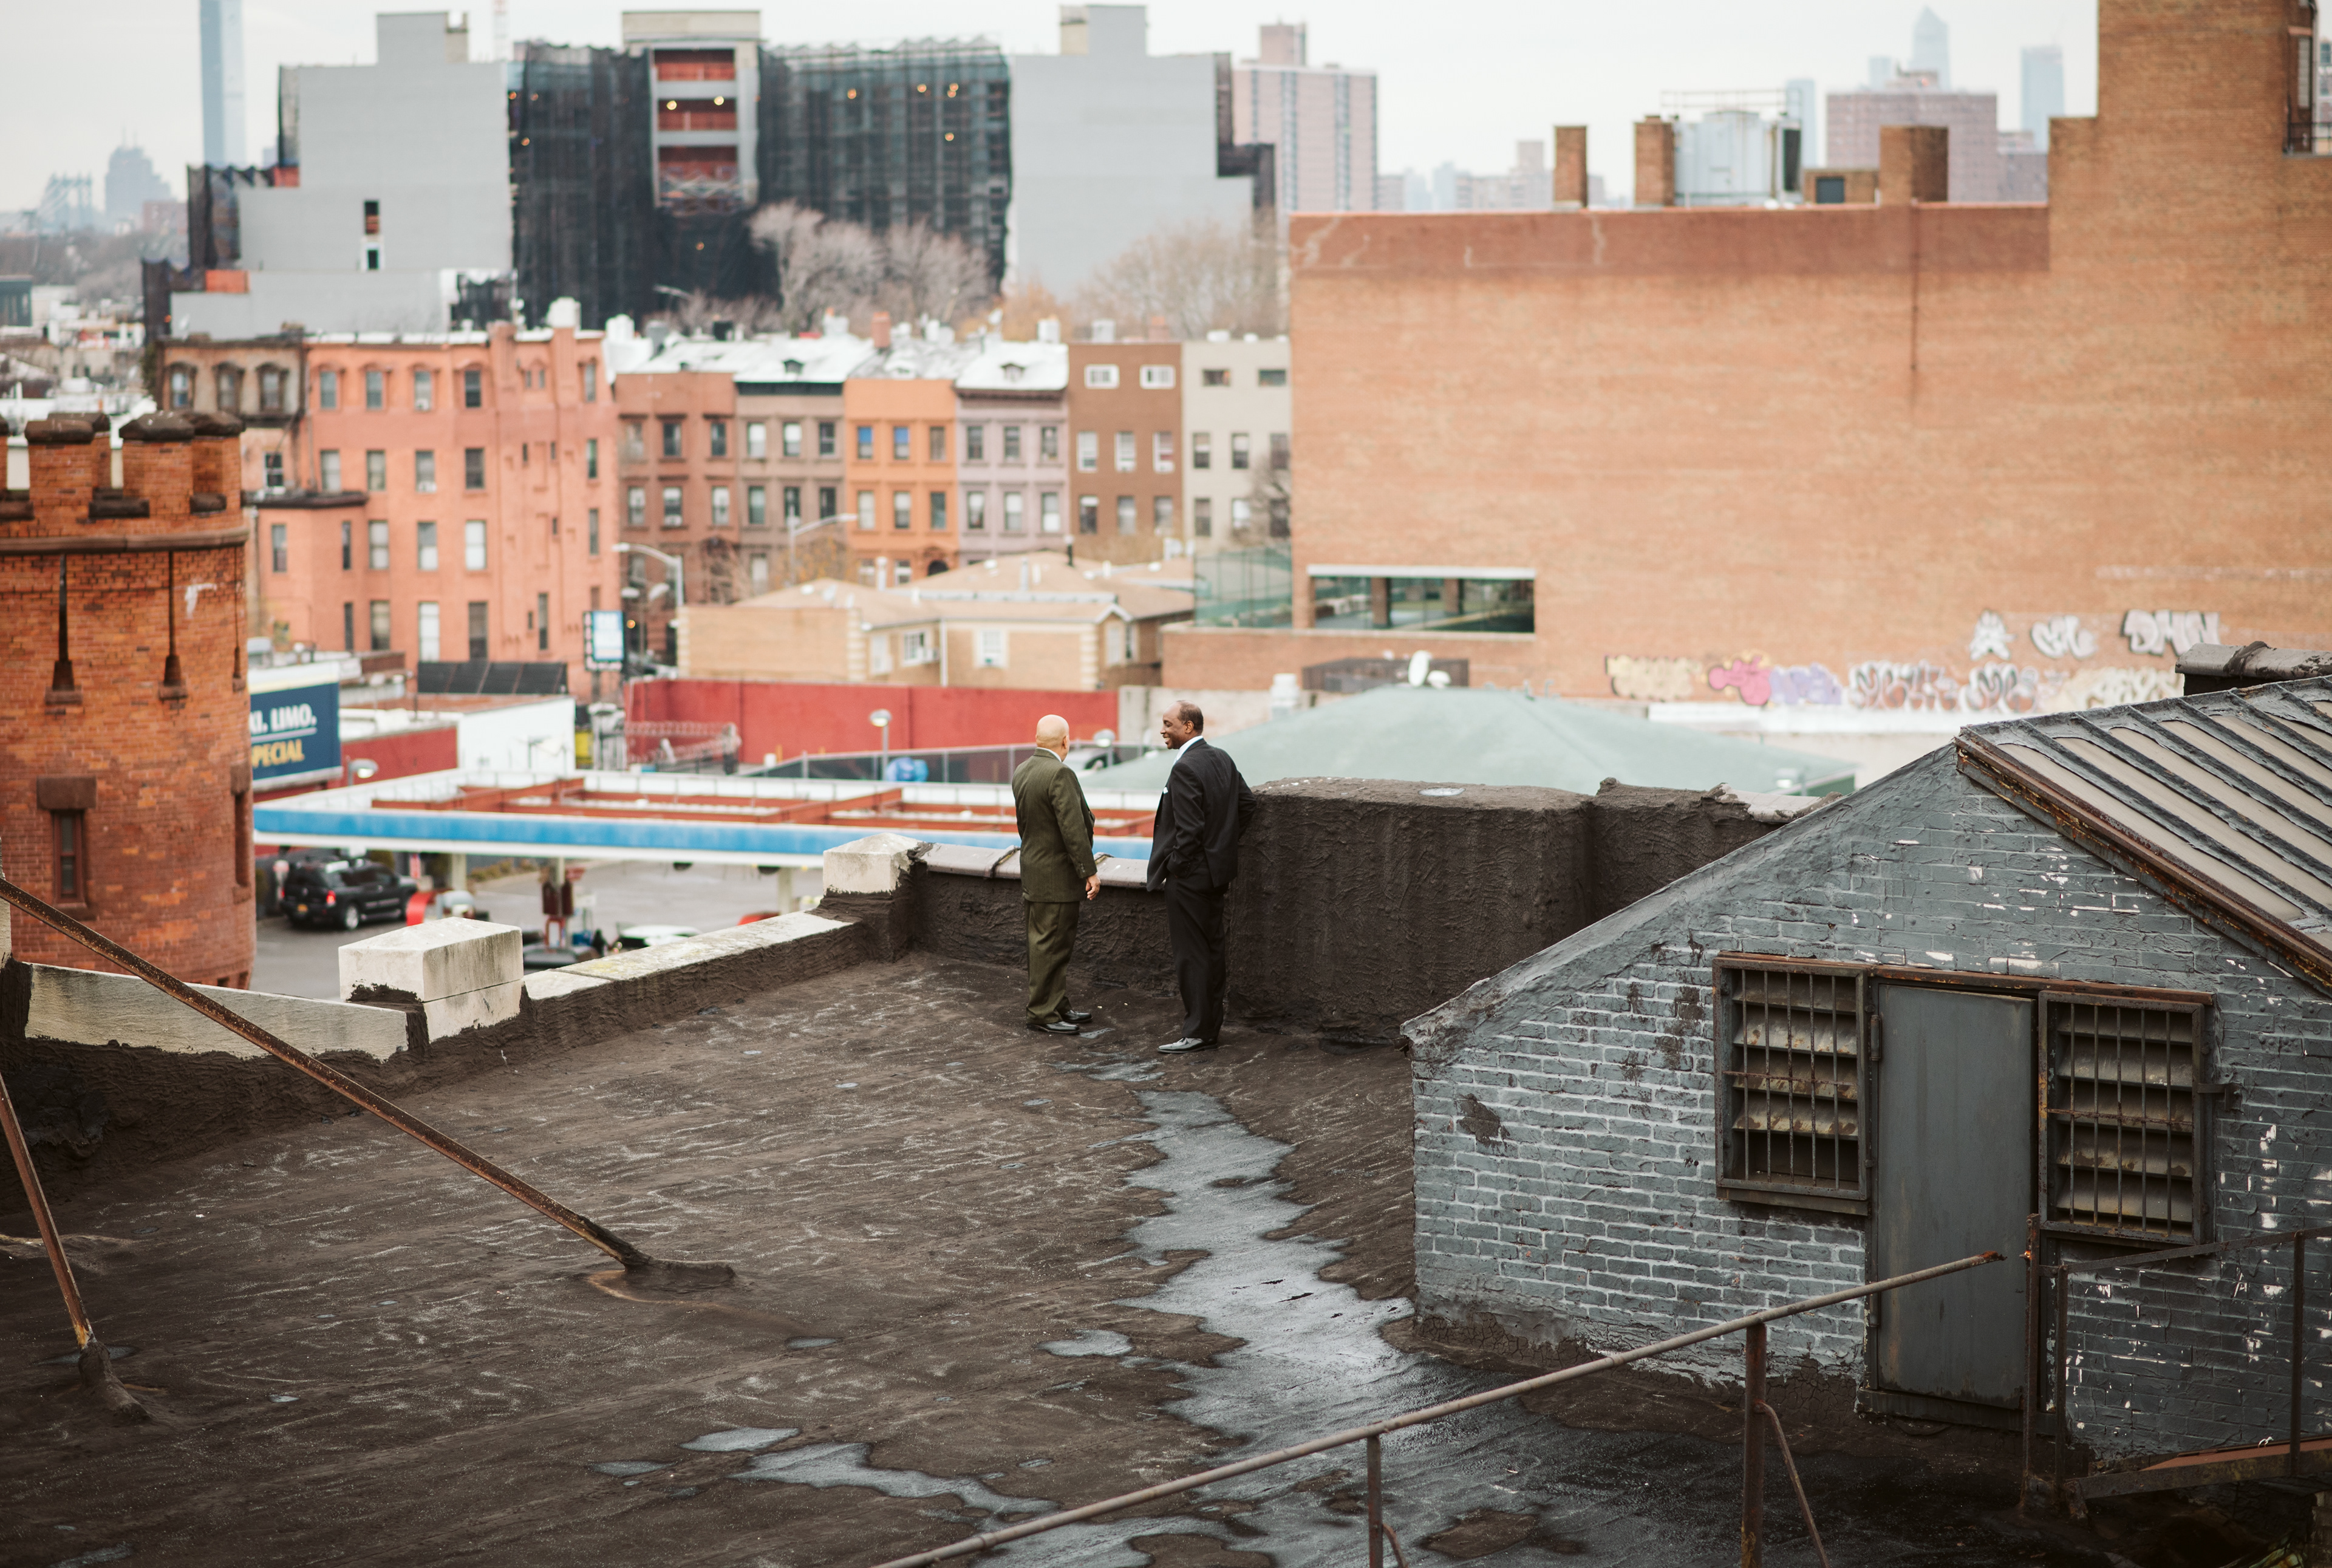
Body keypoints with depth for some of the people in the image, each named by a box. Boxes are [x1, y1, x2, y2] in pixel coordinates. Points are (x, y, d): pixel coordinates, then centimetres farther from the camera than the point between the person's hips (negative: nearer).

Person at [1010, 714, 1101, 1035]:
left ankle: (1059, 1006, 24)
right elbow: (1073, 829, -23)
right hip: (1056, 875, -10)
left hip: (1035, 868, 10)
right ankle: (1042, 1013, 2)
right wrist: (1090, 872, -18)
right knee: (1050, 944, -3)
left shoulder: (1021, 772, 8)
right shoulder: (1060, 774, -21)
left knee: (1057, 944, 17)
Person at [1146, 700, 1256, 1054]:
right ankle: (1211, 1027, 21)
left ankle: (1198, 1033, 1)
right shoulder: (1222, 760, 7)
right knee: (1212, 951, 14)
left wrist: (1175, 867, -11)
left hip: (1189, 877, -9)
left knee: (1191, 955, -3)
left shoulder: (1185, 768, -21)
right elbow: (1247, 802, 16)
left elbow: (1190, 828, -24)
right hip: (1217, 869, 9)